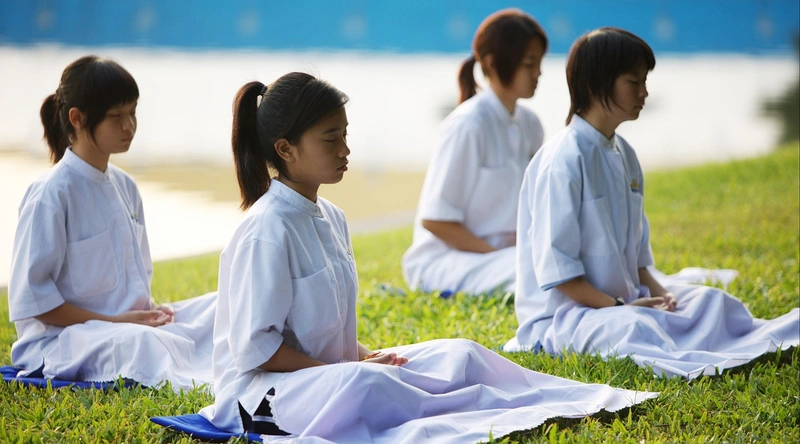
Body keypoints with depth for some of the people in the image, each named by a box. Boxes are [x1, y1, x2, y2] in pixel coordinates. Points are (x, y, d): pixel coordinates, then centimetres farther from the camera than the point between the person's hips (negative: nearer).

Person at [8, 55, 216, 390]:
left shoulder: (124, 186, 12)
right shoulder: (52, 194, -12)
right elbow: (30, 297, -15)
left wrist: (150, 309, 0)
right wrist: (113, 322, -17)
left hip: (135, 323, 8)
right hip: (62, 337, -8)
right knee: (137, 342, -38)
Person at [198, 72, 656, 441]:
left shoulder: (330, 218, 10)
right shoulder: (268, 231, -19)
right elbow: (255, 348, -21)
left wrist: (363, 356, 0)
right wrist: (354, 367, -19)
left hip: (328, 373, 9)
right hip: (263, 393, -9)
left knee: (458, 354, -3)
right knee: (361, 383, -39)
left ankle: (585, 399, -3)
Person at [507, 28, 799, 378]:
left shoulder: (624, 156, 11)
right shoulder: (564, 160, -17)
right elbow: (555, 269, -19)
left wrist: (658, 293, 0)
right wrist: (620, 307, -19)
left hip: (624, 301, 9)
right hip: (562, 313, -9)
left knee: (710, 300, -5)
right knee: (635, 327, -35)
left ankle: (767, 343, -25)